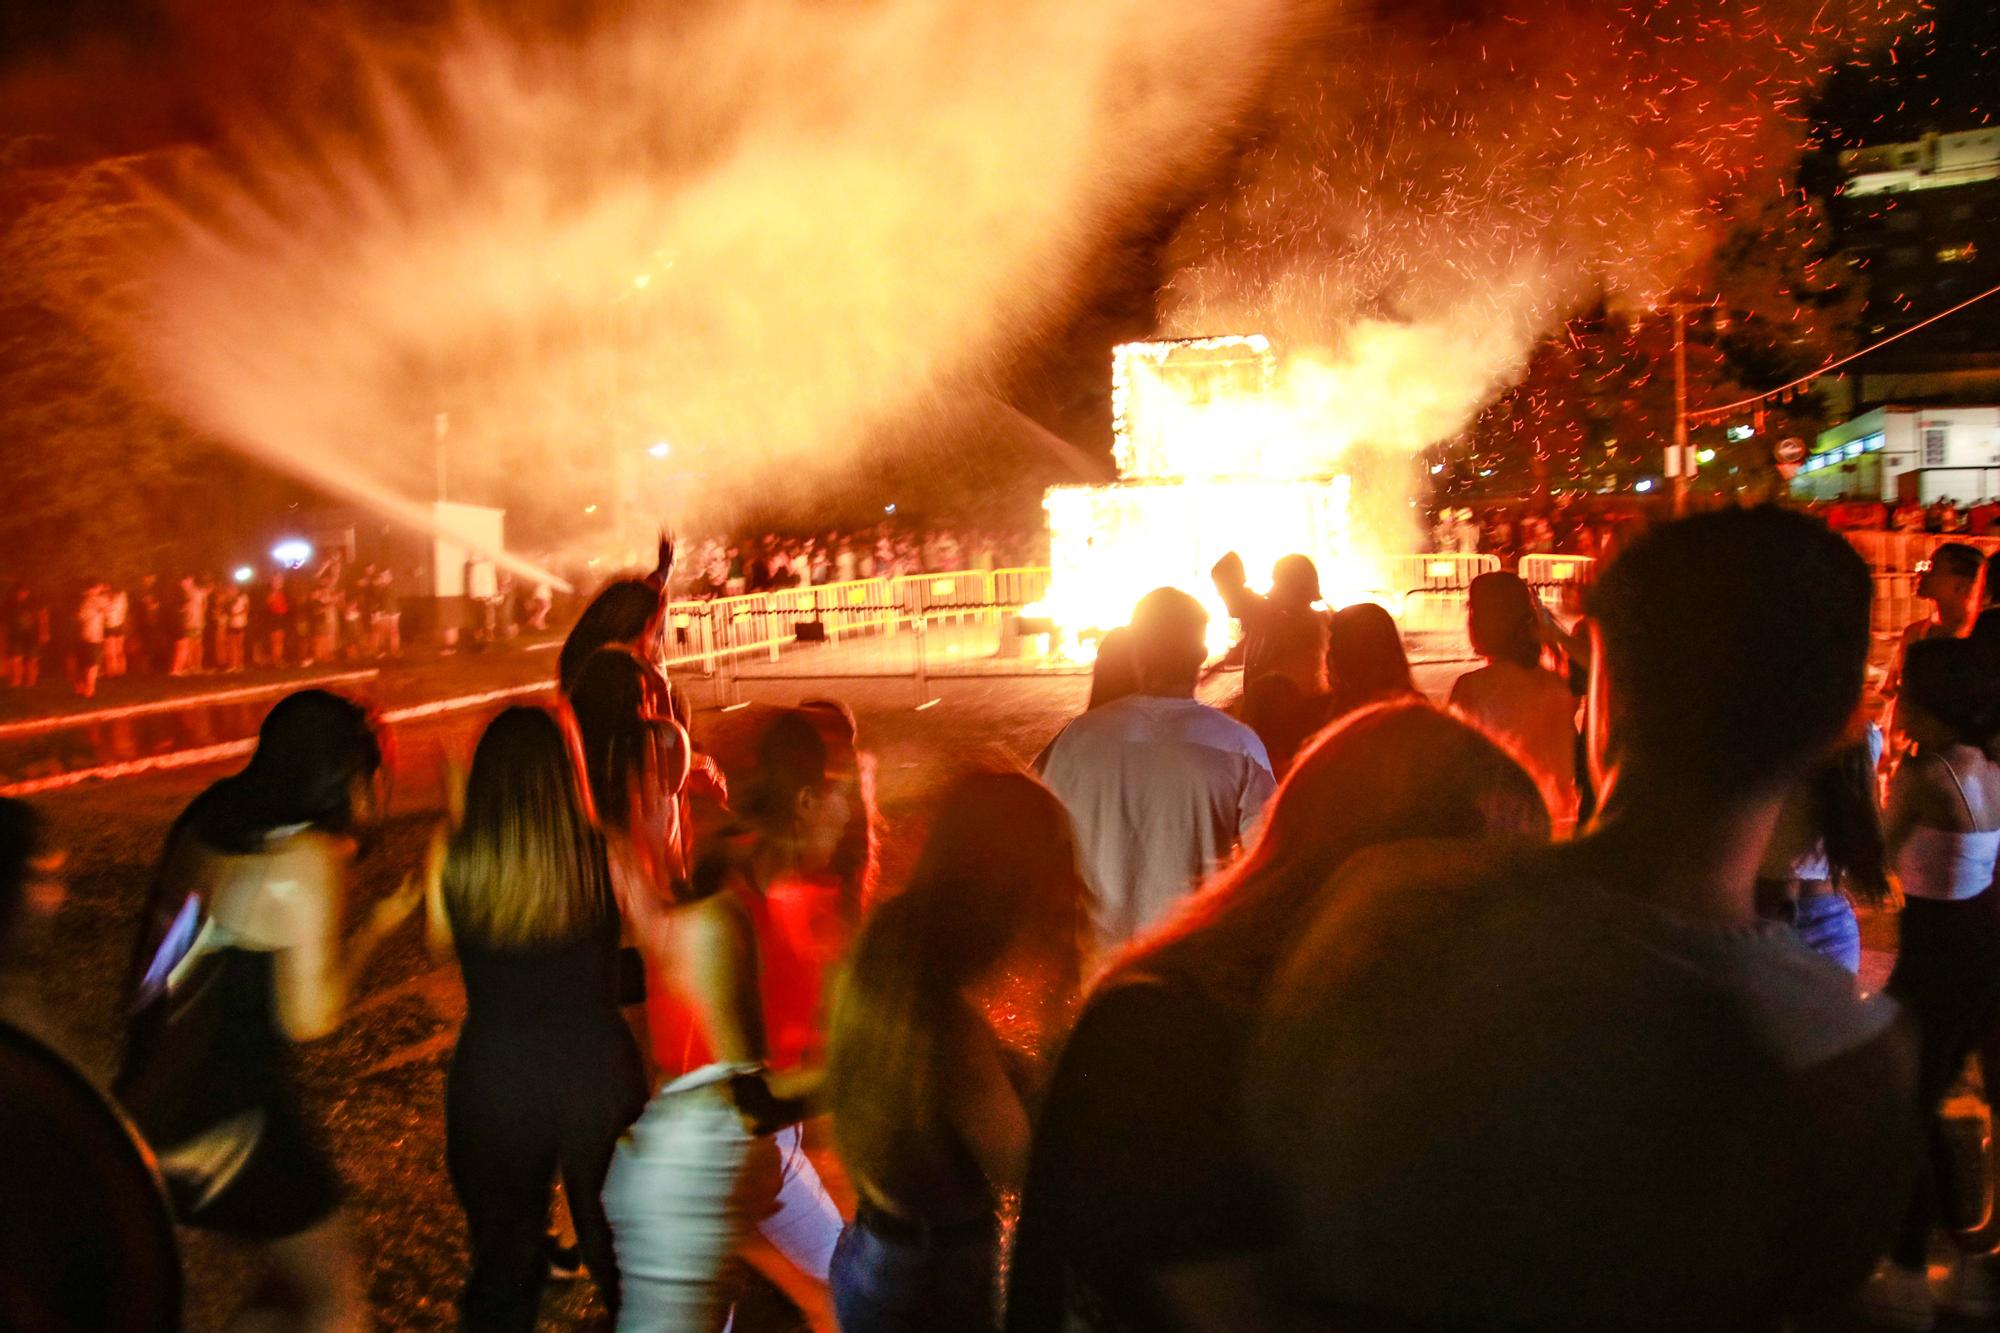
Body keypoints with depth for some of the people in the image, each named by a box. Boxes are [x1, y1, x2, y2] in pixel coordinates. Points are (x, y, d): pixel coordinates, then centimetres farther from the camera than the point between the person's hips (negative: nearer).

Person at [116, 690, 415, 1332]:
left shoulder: (204, 823, 3)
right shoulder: (309, 858, -19)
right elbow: (310, 1017, -20)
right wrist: (377, 926, -6)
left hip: (154, 1099, 8)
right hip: (238, 1108, -8)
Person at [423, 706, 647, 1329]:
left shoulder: (453, 861, -14)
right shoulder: (603, 856, -17)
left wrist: (453, 825, 7)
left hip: (492, 1084, 0)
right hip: (597, 1074, 0)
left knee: (503, 1256, 21)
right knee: (615, 1245, 23)